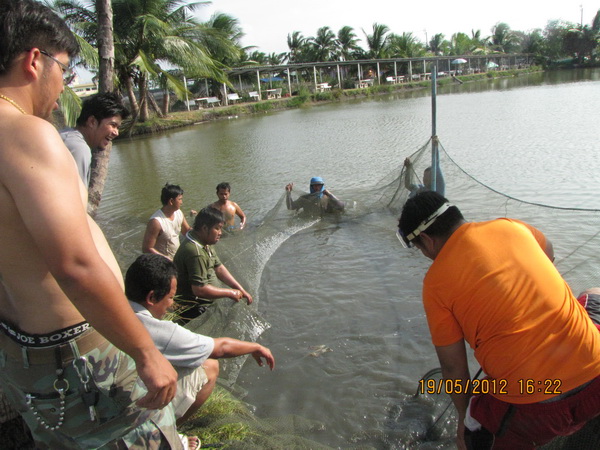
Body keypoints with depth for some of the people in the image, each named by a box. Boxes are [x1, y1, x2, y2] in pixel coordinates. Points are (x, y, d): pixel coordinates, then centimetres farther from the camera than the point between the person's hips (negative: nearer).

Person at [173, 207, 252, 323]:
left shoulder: (205, 243, 4)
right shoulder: (195, 253, -27)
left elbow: (219, 268, 8)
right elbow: (199, 289, -30)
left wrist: (241, 290, 1)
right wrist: (230, 293, -18)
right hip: (193, 311, -9)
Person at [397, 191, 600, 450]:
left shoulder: (435, 282, -7)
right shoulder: (511, 226, 4)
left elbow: (453, 366, 0)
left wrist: (463, 417, 18)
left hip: (532, 405, -5)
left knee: (474, 429, 22)